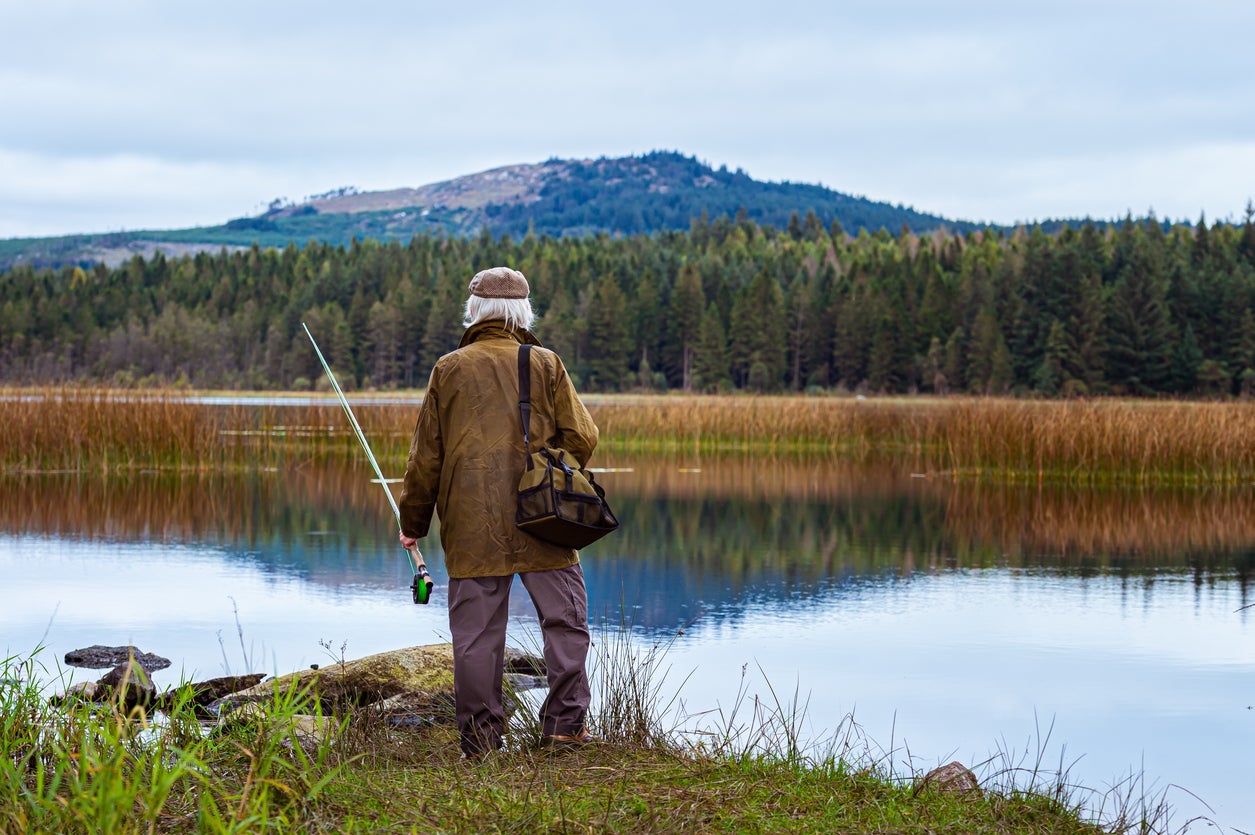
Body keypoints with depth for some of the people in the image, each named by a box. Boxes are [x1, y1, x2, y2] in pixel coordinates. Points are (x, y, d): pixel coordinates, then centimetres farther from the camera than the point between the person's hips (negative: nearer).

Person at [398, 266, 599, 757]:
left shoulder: (449, 370, 7)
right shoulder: (545, 364, 5)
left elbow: (426, 455, 8)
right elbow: (581, 438, 1)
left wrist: (413, 522, 17)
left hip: (471, 525, 1)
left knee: (476, 632, 3)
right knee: (565, 620, 7)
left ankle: (480, 738, 4)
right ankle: (565, 724, 3)